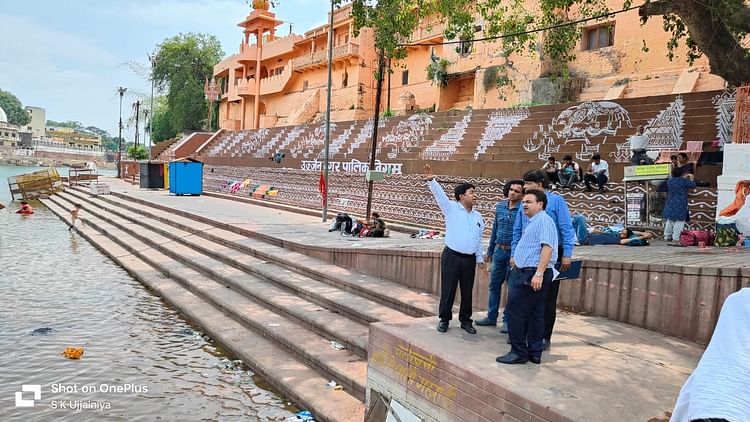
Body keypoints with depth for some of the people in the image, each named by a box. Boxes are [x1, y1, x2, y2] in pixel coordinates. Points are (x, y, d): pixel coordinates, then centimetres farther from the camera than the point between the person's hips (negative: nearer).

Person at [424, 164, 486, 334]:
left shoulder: (478, 216, 13)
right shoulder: (451, 208, -1)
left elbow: (479, 240, 18)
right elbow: (439, 194, -16)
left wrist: (480, 258, 17)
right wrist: (431, 180, -32)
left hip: (470, 259, 4)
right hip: (451, 256, -4)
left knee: (467, 291, 10)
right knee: (448, 289, 1)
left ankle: (465, 320, 23)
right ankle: (444, 319, 15)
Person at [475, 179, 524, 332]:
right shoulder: (500, 206, 6)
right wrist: (490, 251, 16)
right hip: (499, 251, 6)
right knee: (494, 284, 12)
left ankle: (508, 320, 15)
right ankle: (491, 317, 25)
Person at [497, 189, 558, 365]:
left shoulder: (544, 220, -12)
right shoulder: (533, 222, 20)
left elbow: (547, 248, -22)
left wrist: (539, 274, -27)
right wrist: (517, 267, 26)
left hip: (533, 274, -10)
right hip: (525, 273, 10)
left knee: (516, 311, -7)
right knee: (535, 314, 12)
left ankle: (518, 352, 0)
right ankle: (534, 353, 18)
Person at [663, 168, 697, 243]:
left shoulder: (669, 181, 5)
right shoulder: (683, 181, -11)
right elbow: (693, 185, 0)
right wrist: (691, 178, 18)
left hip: (670, 205, 6)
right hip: (680, 205, -6)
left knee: (669, 221, 14)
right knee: (679, 221, -1)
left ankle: (667, 237, 19)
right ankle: (675, 238, -3)